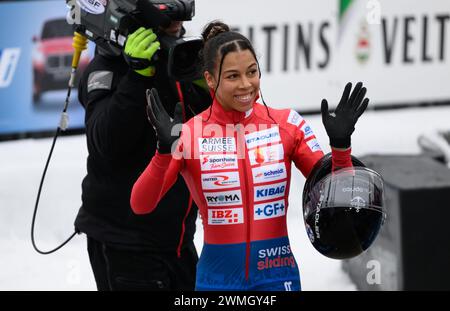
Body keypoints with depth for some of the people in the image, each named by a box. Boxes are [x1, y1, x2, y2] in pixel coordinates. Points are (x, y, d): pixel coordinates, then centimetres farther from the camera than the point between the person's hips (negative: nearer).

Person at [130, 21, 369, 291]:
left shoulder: (286, 124, -1)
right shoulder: (189, 134, -5)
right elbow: (141, 205, -14)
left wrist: (340, 145, -16)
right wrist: (165, 149, -27)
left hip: (278, 276, 1)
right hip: (218, 278, -1)